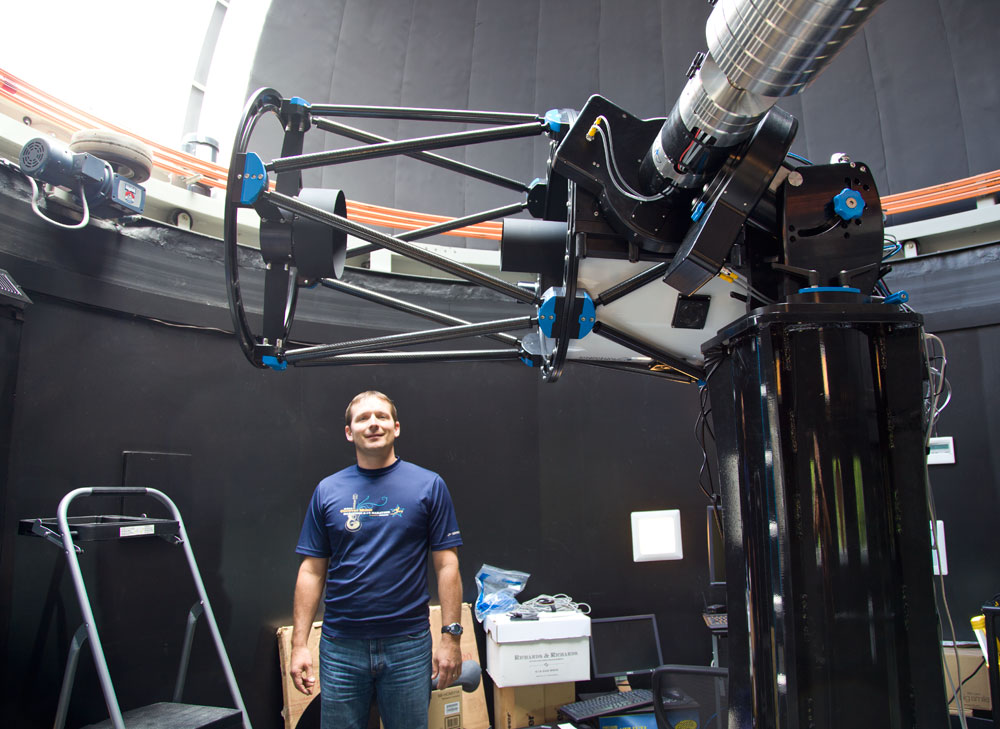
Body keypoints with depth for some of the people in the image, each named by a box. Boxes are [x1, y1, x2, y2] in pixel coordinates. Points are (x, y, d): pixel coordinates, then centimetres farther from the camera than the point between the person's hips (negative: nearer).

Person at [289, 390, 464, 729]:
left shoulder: (428, 485, -2)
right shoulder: (327, 490, 4)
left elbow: (447, 565, -3)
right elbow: (312, 571, 5)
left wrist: (451, 637, -8)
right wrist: (299, 644, 0)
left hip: (409, 644, -1)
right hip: (340, 648, 2)